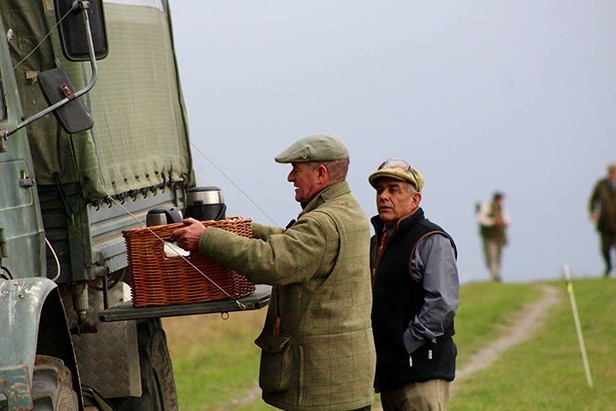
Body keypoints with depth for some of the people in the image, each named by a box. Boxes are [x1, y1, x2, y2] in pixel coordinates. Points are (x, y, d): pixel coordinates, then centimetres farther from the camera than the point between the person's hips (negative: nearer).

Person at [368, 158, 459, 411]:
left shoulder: (432, 241, -9)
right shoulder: (377, 242, 18)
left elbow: (442, 304, -19)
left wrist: (405, 346, -17)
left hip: (422, 371, -9)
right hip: (387, 371, 9)